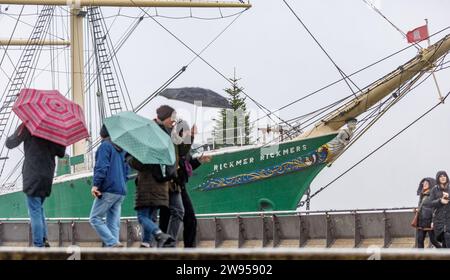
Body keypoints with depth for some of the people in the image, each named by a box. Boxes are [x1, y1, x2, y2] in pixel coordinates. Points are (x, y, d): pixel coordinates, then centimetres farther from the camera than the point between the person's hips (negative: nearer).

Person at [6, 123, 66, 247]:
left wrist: (9, 138, 21)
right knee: (39, 209, 20)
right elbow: (61, 153, 16)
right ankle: (44, 238, 8)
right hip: (48, 175, 5)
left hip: (33, 176, -5)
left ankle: (39, 244, -8)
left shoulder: (28, 126, -6)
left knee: (35, 211, -4)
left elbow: (10, 144, -1)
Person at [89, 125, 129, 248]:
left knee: (95, 218, -4)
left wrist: (96, 184, -17)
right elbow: (126, 169, 23)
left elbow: (102, 167, -15)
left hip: (108, 189, -8)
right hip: (121, 191, 8)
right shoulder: (121, 149, 20)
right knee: (114, 222, 6)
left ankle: (112, 243, -19)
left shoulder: (105, 146, -4)